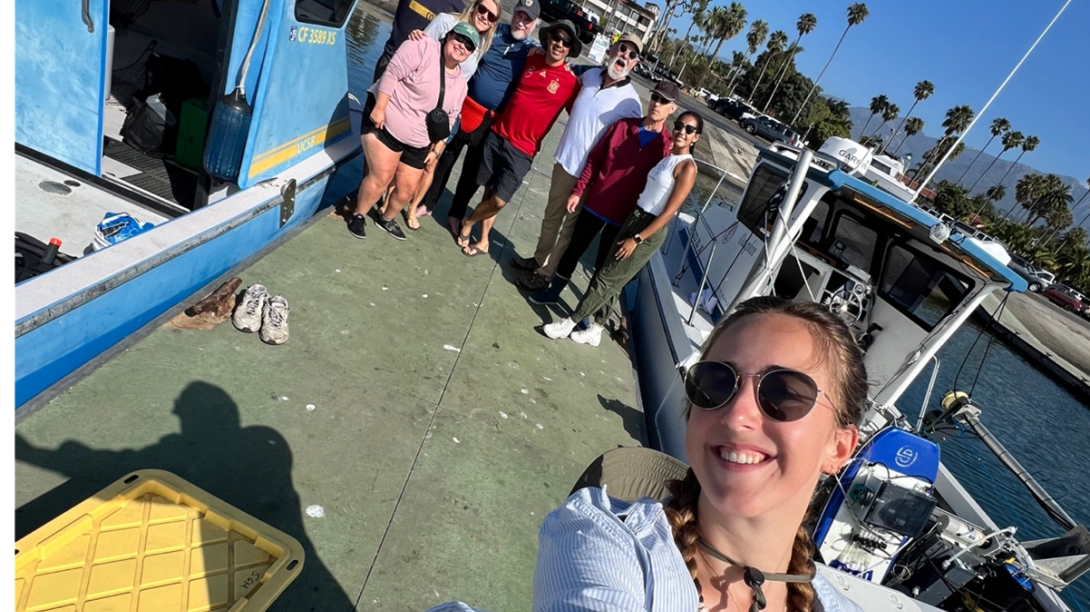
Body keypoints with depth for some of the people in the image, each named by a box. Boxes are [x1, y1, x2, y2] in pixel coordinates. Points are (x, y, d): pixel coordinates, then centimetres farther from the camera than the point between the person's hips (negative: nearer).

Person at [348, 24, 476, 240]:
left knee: (407, 187, 8)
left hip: (418, 143, 6)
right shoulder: (423, 48, -12)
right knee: (381, 176, -9)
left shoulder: (460, 84, 7)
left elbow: (448, 120, 13)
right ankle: (358, 215, 13)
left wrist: (436, 148, 11)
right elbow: (392, 75, -19)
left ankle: (386, 218, 33)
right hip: (386, 124, -6)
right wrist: (379, 108, -24)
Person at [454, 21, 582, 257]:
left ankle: (467, 223, 24)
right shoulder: (530, 60, 5)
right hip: (497, 135, 4)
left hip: (522, 150, -4)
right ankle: (483, 241, 28)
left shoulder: (571, 82, -8)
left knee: (499, 200, -6)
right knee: (489, 191, 9)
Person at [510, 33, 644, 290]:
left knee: (569, 226, 9)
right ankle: (538, 259, 41)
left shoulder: (630, 102, -16)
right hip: (564, 160, 6)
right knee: (551, 216, 21)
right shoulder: (590, 76, 0)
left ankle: (545, 273, 23)